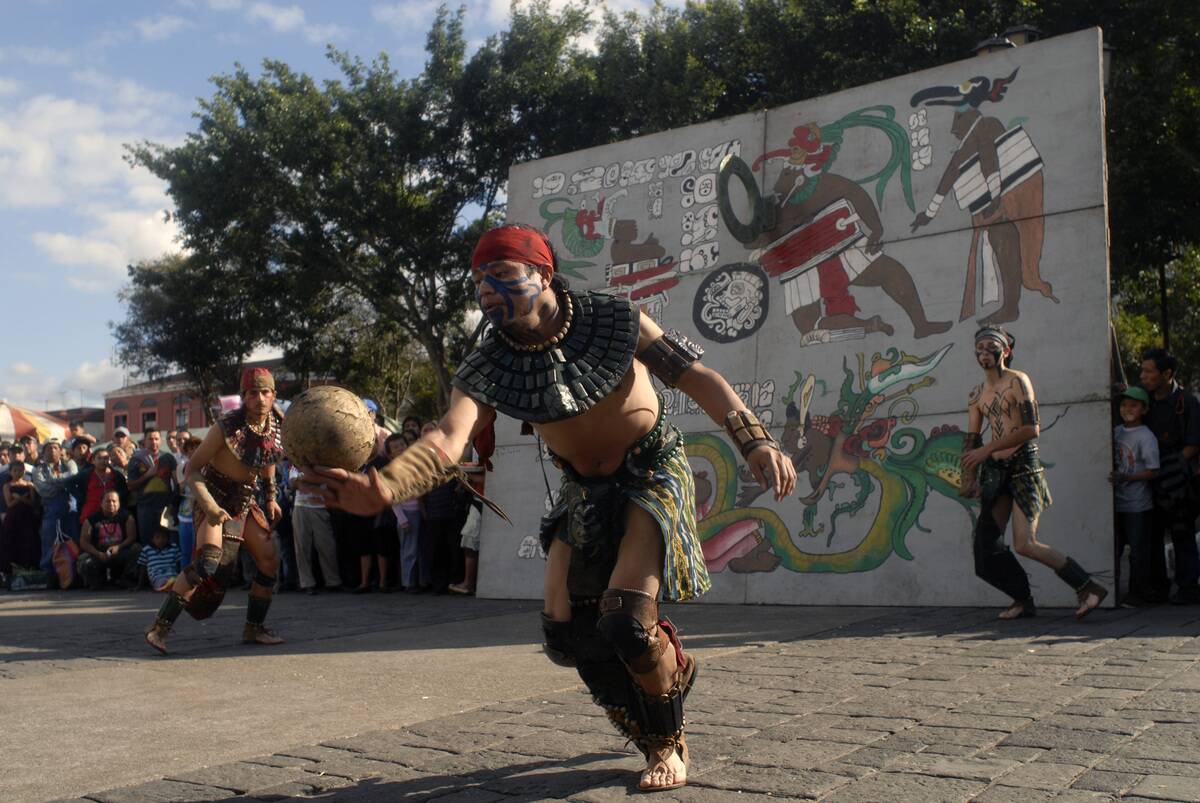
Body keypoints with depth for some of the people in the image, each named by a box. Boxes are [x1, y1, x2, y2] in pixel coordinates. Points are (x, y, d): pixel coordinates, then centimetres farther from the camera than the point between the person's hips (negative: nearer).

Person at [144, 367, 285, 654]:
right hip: (214, 497, -7)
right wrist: (209, 507, -30)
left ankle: (254, 629, 18)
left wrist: (271, 498, 10)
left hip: (245, 500, 7)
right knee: (208, 560, -25)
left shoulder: (276, 426, -6)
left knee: (269, 559, 3)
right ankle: (160, 628, -18)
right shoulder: (227, 427, -23)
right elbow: (192, 468, -18)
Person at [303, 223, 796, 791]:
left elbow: (697, 377, -14)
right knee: (567, 634, -1)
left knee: (626, 622, -20)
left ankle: (669, 747, 8)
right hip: (584, 491, 4)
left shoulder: (614, 320, -17)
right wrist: (384, 486, -52)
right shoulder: (488, 368, -14)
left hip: (653, 473, -4)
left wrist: (755, 441, -28)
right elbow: (447, 440, -31)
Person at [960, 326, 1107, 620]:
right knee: (986, 542, 2)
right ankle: (1023, 600, 16)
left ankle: (1088, 587, -5)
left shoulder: (1017, 381, -7)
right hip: (995, 470, 7)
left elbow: (1031, 429, -16)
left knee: (1025, 544, -16)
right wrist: (969, 477, 3)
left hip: (1023, 466, -7)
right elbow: (971, 438, 15)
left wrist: (988, 449, -16)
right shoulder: (977, 394, 15)